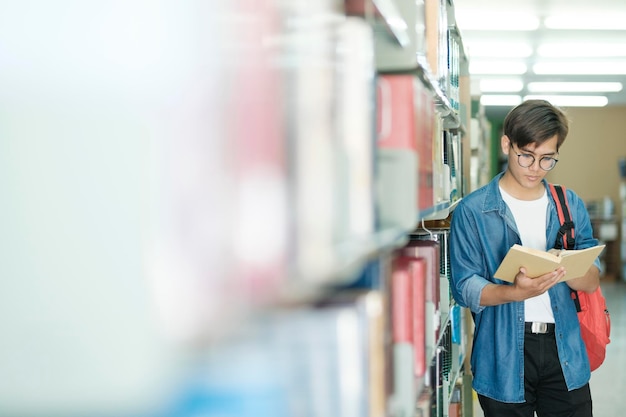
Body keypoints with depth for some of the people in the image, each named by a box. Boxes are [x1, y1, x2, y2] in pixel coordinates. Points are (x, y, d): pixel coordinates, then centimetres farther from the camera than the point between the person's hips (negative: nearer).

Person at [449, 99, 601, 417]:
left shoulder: (570, 205, 8)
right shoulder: (472, 211, -4)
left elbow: (592, 282, 3)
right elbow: (465, 288, -10)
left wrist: (565, 269, -19)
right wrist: (516, 292, -27)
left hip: (564, 350, 3)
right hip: (503, 354, -3)